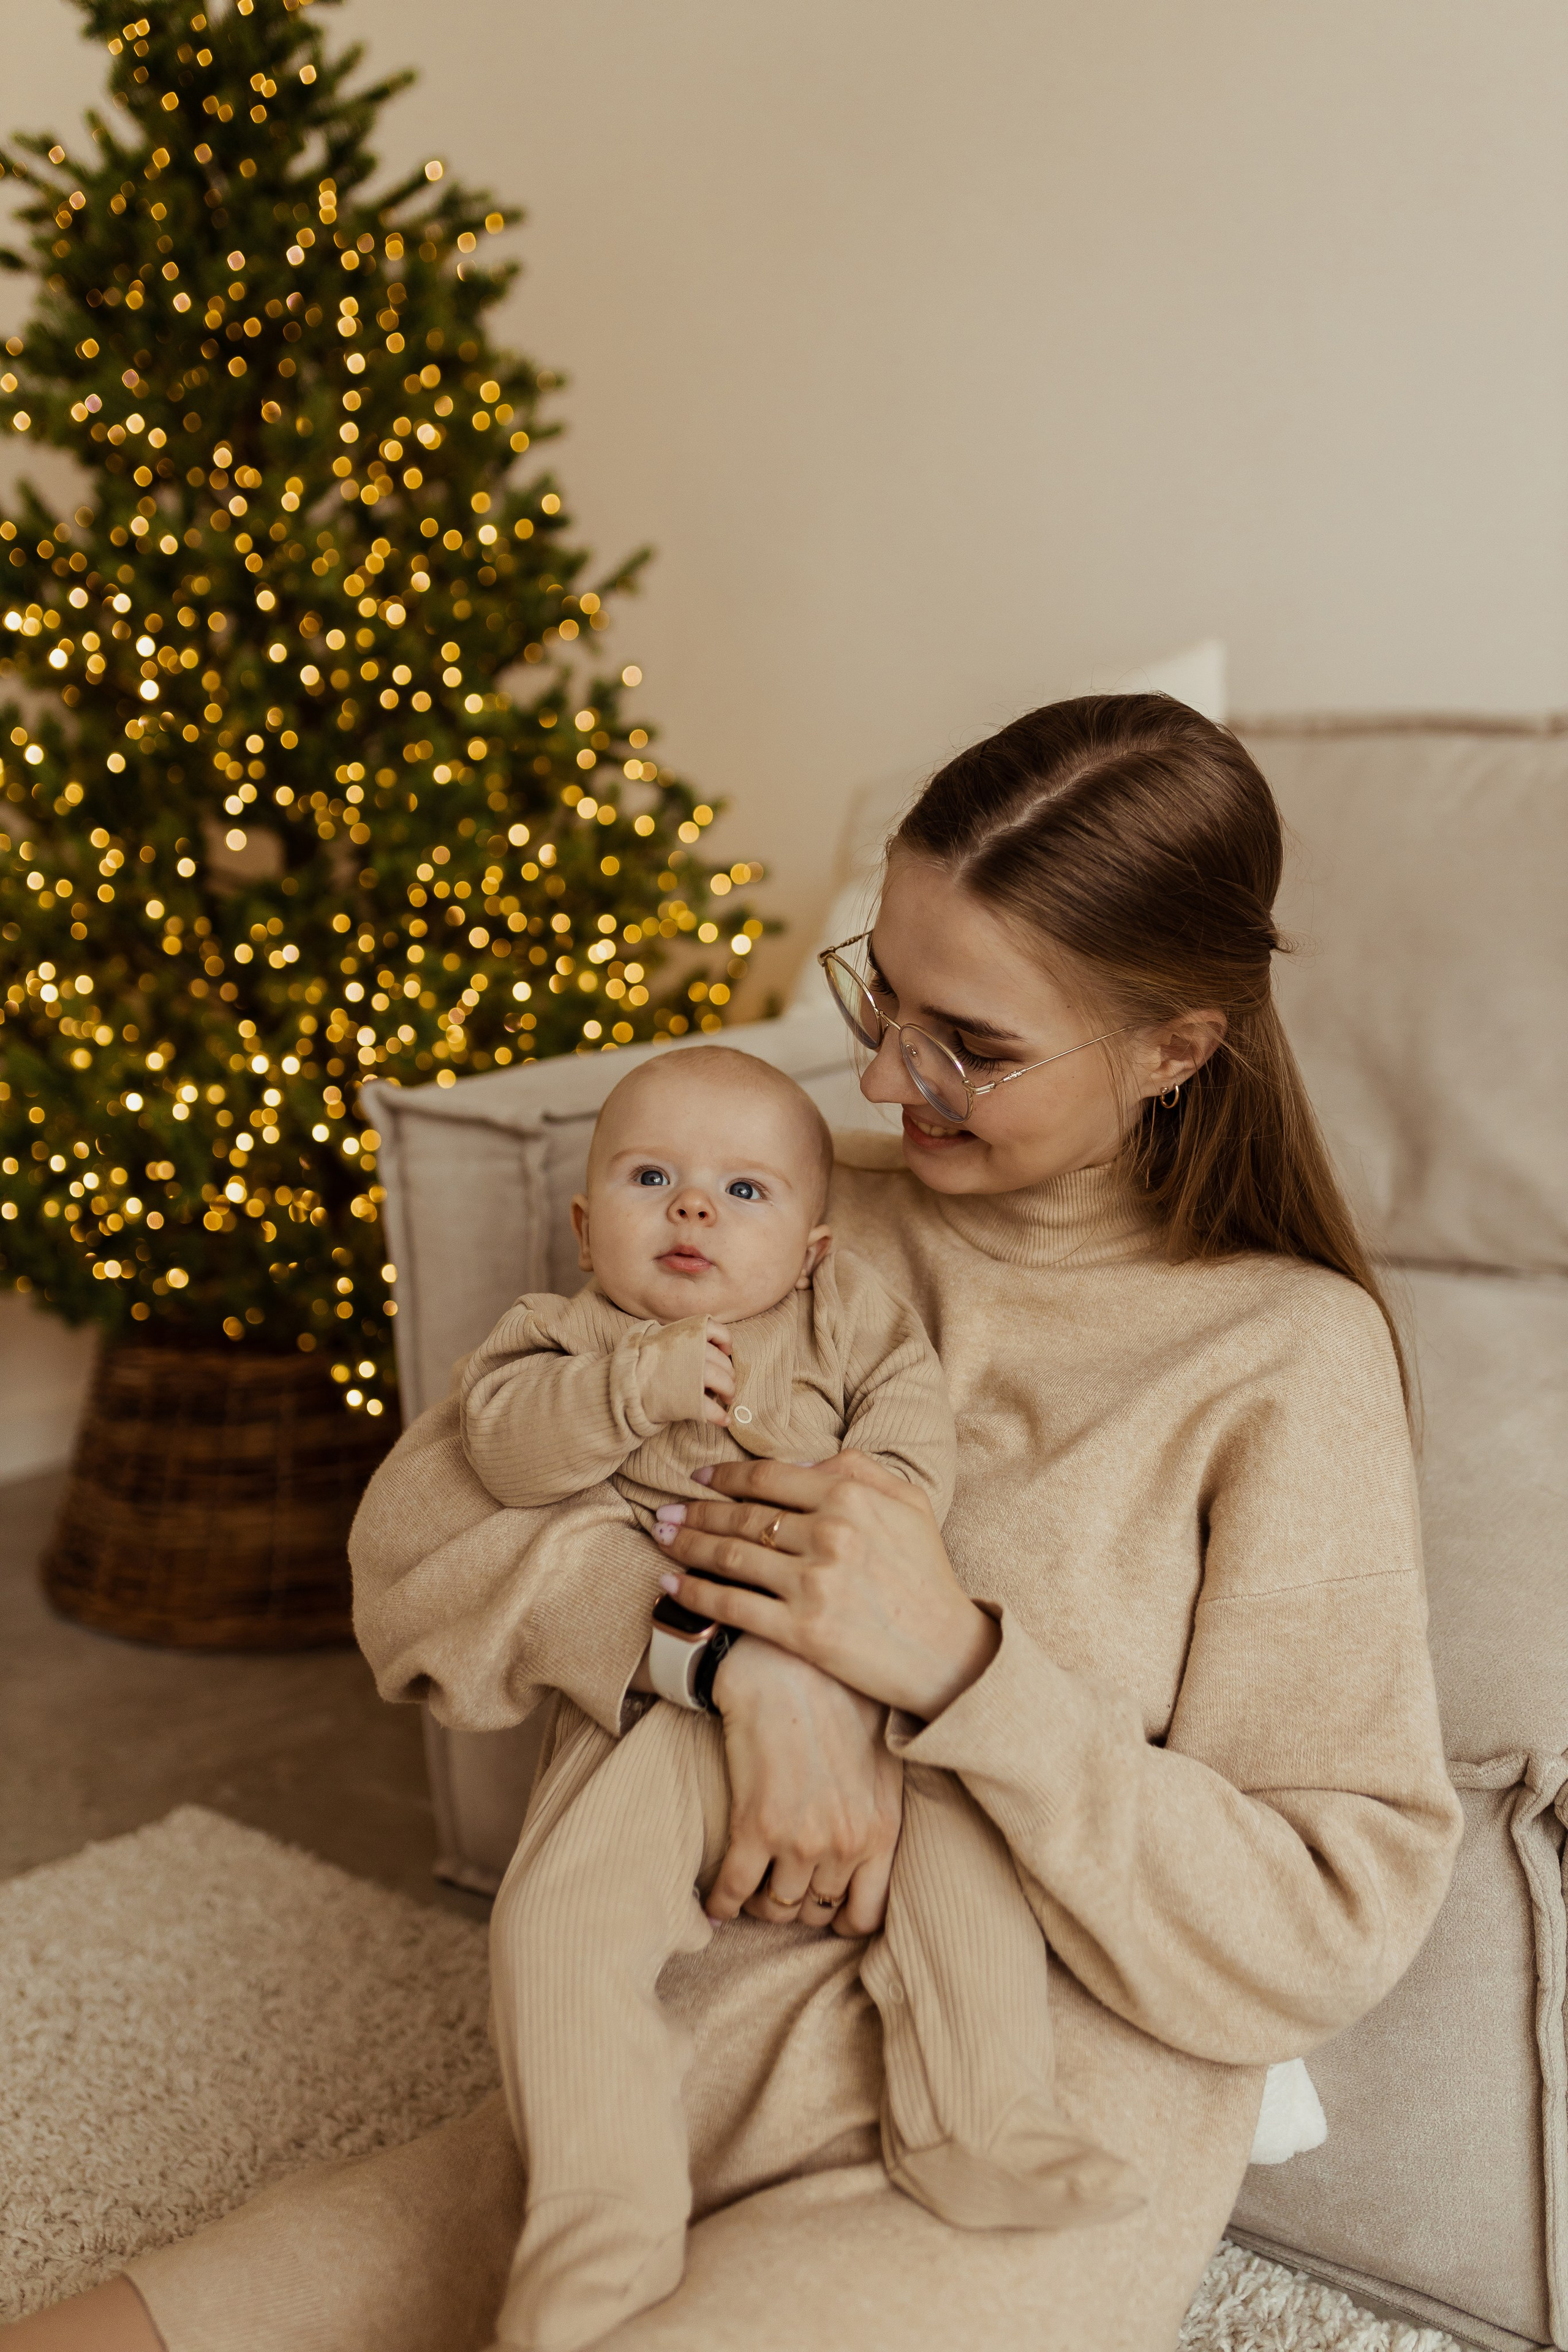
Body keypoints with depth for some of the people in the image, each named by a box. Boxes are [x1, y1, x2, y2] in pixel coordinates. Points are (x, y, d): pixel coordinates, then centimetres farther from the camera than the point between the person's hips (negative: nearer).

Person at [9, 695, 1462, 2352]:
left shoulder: (1288, 1358, -7)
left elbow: (1332, 1934, -9)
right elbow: (418, 1554, 1)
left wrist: (958, 1664, -21)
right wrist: (735, 1646, -18)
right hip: (683, 2071, 5)